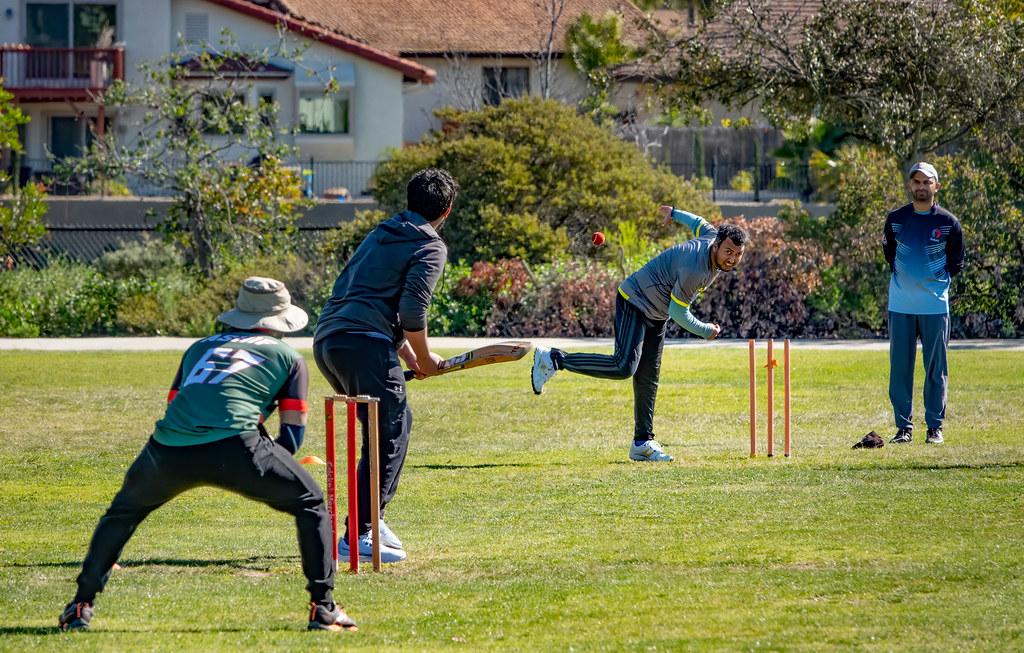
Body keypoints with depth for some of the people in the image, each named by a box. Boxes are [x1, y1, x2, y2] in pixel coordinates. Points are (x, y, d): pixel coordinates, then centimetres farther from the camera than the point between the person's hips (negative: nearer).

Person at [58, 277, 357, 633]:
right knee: (311, 505, 16)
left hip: (168, 455, 4)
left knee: (124, 510, 31)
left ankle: (81, 605, 26)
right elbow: (293, 433, 17)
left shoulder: (200, 347, 33)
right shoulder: (288, 356, 22)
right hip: (233, 447, -3)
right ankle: (322, 607, 6)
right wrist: (264, 473, 30)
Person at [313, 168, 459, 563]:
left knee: (394, 423, 22)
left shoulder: (381, 235, 27)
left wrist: (408, 356, 27)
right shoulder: (430, 246, 0)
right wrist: (424, 358, 3)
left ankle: (371, 518, 19)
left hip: (327, 340, 9)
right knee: (390, 436, -6)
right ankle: (358, 536, -13)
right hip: (365, 344, -9)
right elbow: (412, 312, -12)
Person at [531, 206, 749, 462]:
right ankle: (554, 359, -15)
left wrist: (674, 213, 34)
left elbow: (700, 224, 16)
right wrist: (707, 331, -8)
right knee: (624, 367, -23)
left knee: (648, 376, 9)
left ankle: (642, 443, 12)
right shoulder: (693, 270, -33)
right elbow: (679, 314, -23)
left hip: (656, 315, 9)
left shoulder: (712, 236, -8)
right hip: (635, 303, -9)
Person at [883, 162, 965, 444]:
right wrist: (903, 280, 7)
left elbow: (956, 262, 10)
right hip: (900, 305, 1)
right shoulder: (895, 219, 5)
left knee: (936, 368, 1)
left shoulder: (948, 222, 1)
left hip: (935, 305, -1)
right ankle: (903, 427, 6)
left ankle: (935, 427, 7)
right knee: (900, 368, 1)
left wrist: (937, 281, 1)